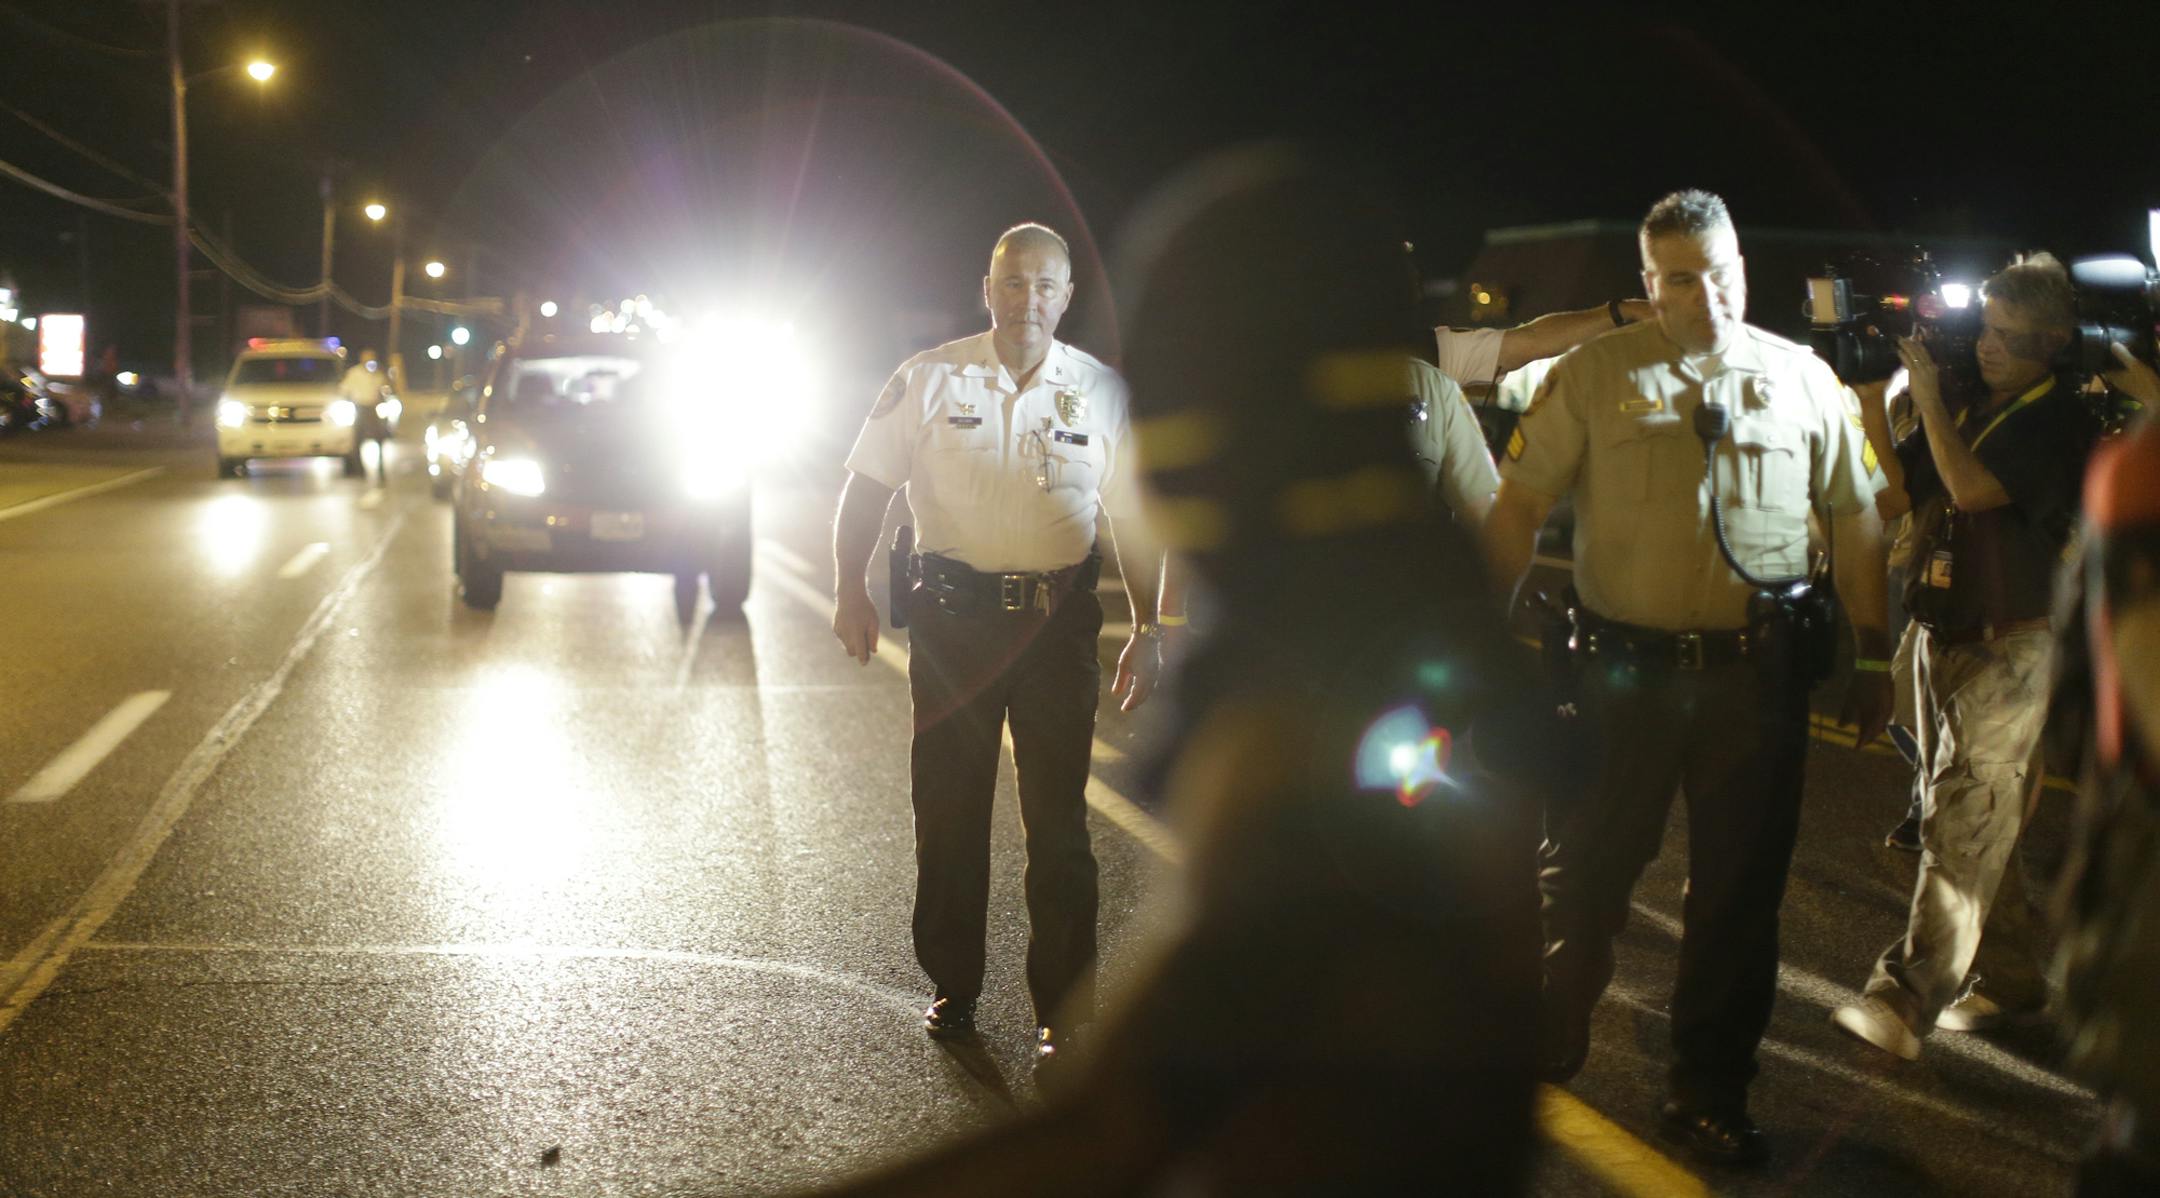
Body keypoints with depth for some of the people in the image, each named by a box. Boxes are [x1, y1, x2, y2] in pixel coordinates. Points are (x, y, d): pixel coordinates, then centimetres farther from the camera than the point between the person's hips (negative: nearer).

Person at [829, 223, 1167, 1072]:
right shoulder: (929, 380, 0)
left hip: (1058, 618, 0)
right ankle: (952, 987, 24)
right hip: (953, 612, 0)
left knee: (1058, 818, 1)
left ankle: (1063, 1010, 9)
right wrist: (851, 591, -1)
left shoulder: (1104, 394, 3)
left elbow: (1134, 521, 5)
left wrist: (1150, 628, -2)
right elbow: (867, 484, 5)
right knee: (947, 809, 8)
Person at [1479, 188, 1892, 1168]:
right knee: (1582, 873, 9)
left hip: (1757, 673, 2)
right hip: (1623, 669, -1)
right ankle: (1545, 1050, 30)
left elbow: (1855, 518, 11)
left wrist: (1871, 655, 8)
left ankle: (1708, 1095, 24)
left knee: (1738, 893, 9)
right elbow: (1518, 507, -1)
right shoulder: (1595, 374, -1)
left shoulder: (1802, 379, 6)